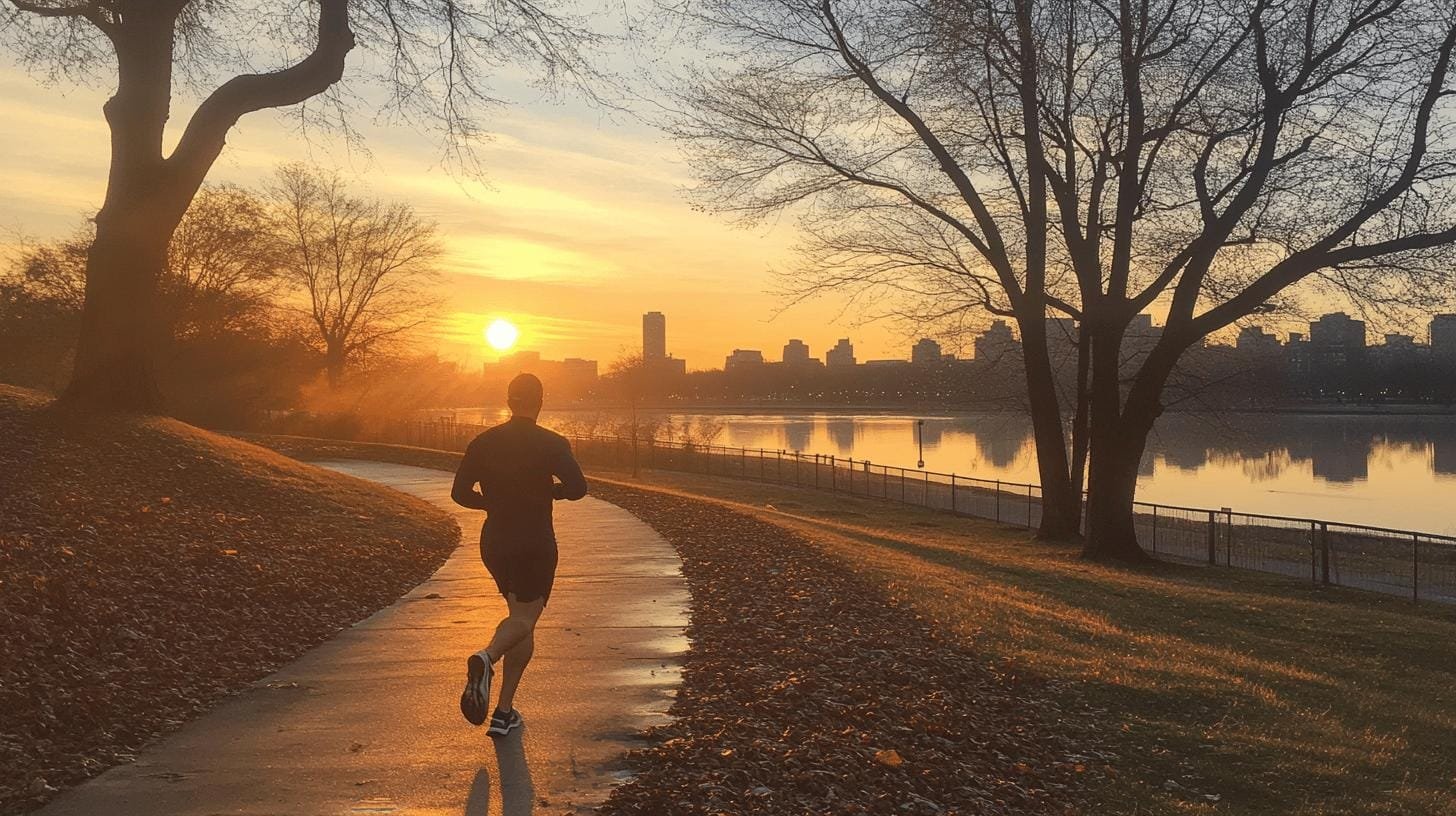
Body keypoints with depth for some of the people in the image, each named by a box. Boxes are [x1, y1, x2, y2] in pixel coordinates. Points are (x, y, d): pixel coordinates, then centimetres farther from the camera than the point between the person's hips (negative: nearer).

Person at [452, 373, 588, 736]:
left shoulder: (483, 442, 2)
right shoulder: (552, 444, -9)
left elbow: (460, 493, 1)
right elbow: (577, 488, -18)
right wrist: (548, 489, 2)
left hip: (494, 542, 5)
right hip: (535, 545, -5)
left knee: (521, 614, 16)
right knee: (524, 619, 2)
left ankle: (506, 712, 13)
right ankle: (487, 658, -30)